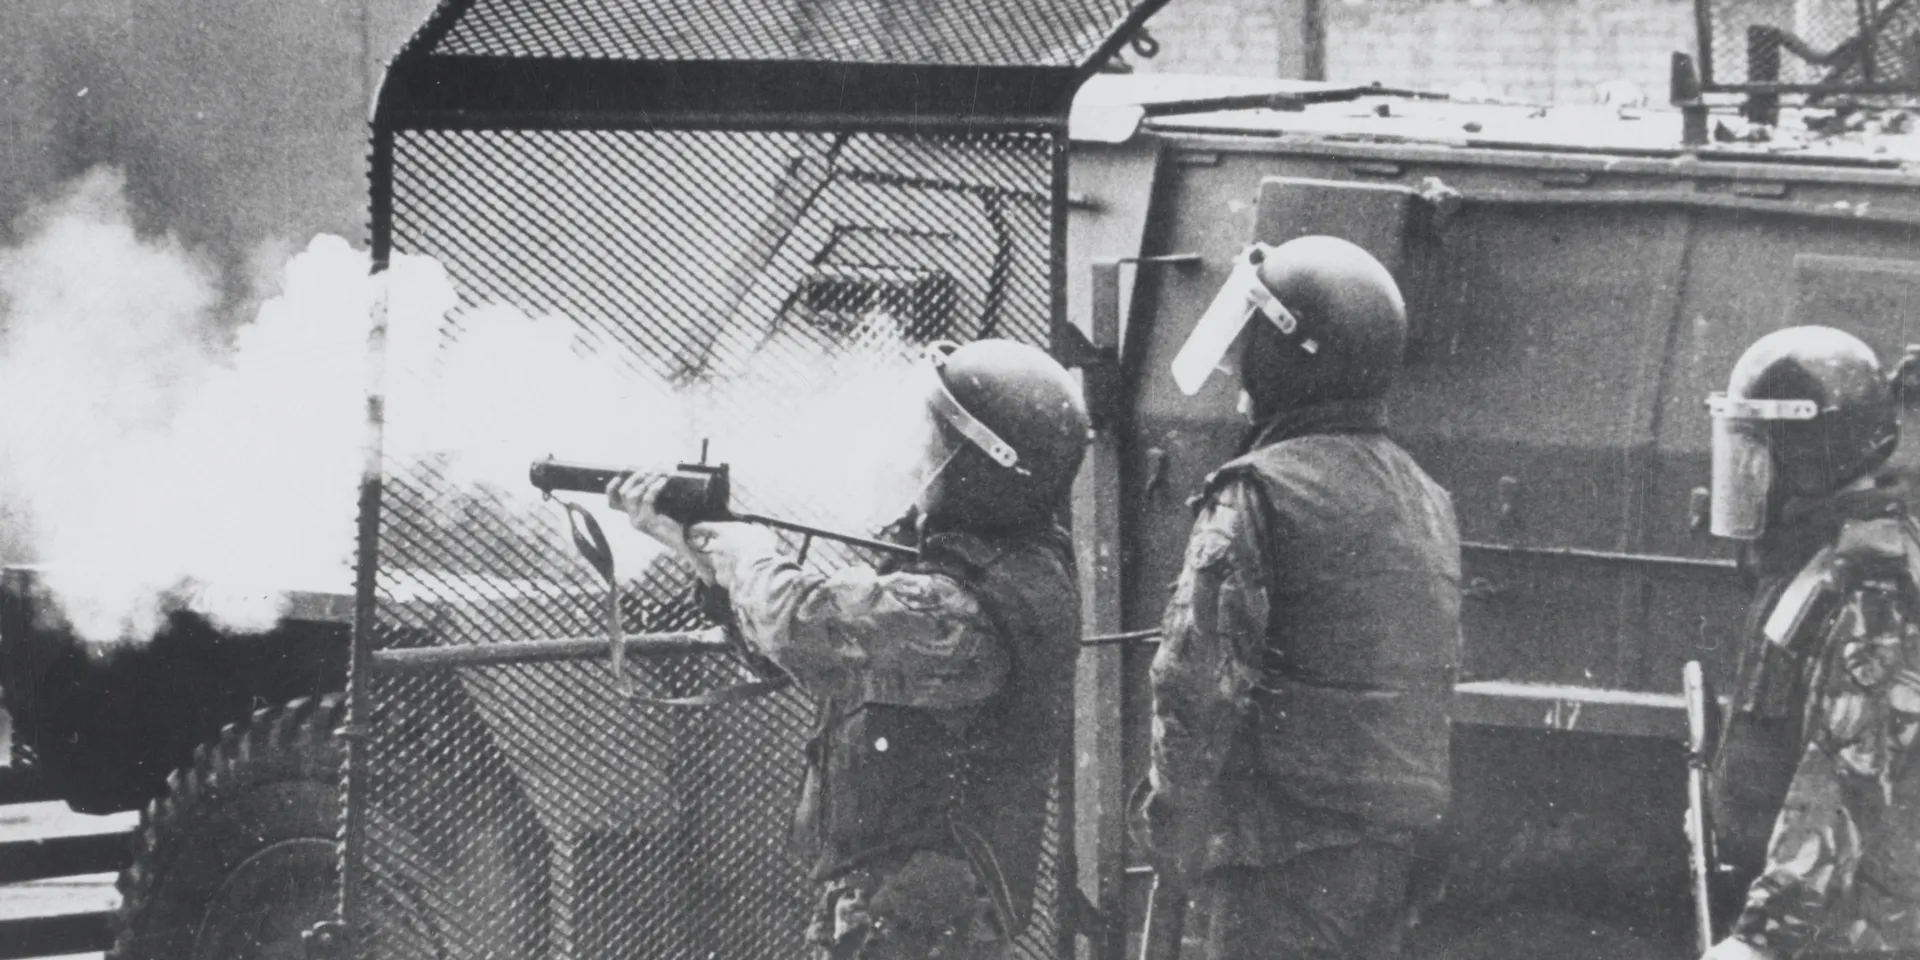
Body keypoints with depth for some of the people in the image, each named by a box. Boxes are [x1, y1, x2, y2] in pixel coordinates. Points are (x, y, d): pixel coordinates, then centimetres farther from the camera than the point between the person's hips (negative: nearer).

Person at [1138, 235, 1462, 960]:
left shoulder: (1259, 495, -11)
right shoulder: (1425, 500, 15)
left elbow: (1197, 680, -16)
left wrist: (1175, 826, -8)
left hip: (1292, 846, -8)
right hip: (1399, 839, 8)